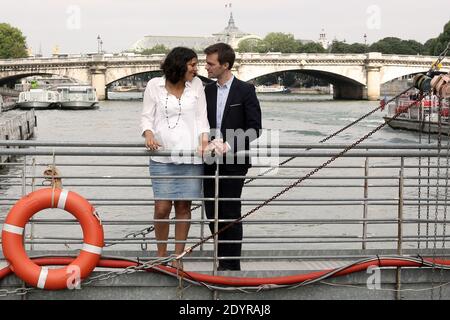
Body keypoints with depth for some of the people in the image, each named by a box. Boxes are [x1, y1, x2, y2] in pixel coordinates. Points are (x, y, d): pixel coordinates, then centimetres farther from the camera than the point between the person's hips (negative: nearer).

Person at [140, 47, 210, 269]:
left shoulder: (196, 85, 10)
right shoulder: (155, 85, 4)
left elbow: (201, 117, 8)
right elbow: (147, 116, 5)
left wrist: (204, 140, -8)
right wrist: (148, 135, -15)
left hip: (190, 156, 2)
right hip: (162, 156, -2)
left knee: (183, 206, 3)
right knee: (162, 208, -5)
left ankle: (177, 257, 13)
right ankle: (161, 255, 14)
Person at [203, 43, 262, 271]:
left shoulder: (245, 90, -5)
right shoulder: (207, 91, 11)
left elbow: (254, 128, -8)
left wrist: (229, 146, -18)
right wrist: (208, 142, -9)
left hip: (233, 162, -5)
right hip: (211, 161, 5)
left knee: (231, 215, -2)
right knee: (212, 213, 8)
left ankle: (232, 264, 8)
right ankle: (223, 261, 20)